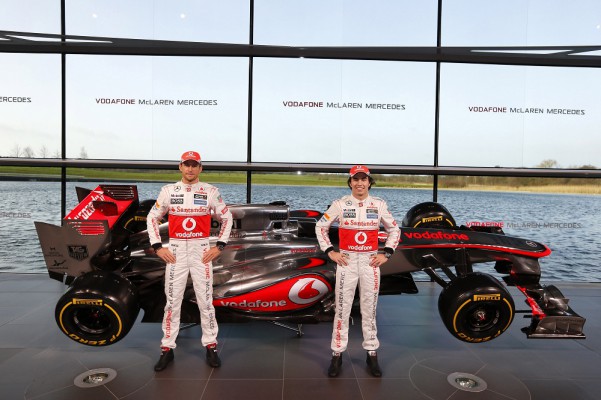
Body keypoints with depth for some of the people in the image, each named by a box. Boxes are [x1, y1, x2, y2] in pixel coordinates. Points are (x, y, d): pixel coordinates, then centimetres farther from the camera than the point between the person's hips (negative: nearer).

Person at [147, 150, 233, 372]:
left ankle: (211, 347, 19)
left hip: (201, 250, 0)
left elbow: (226, 218, 7)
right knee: (172, 301, 6)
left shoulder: (210, 191, 0)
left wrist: (219, 246, -1)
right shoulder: (168, 190, 2)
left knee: (205, 300, 5)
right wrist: (157, 247, 0)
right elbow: (152, 218, 9)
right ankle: (167, 349, 19)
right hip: (175, 250, 1)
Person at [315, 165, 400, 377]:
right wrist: (330, 252, -2)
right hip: (346, 260, -1)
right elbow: (320, 227, 6)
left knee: (369, 309, 10)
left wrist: (386, 254, 3)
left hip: (370, 261, 1)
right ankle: (337, 354, 17)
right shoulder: (340, 204, -3)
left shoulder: (379, 204, 1)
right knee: (342, 308, 4)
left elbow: (394, 230, 12)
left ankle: (372, 355, 24)